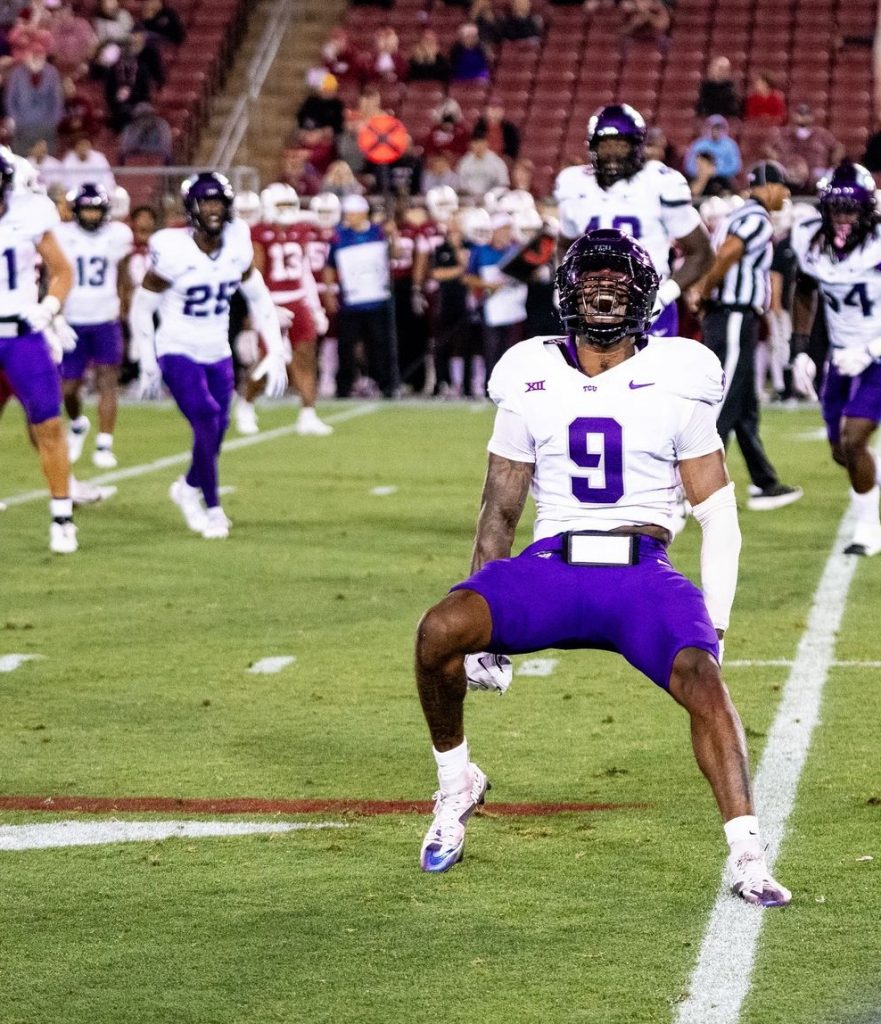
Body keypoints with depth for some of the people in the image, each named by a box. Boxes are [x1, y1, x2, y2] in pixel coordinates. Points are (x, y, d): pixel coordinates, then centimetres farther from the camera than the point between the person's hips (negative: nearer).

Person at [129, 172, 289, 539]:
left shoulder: (237, 245, -5)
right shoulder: (173, 252, -19)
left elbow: (259, 299, 8)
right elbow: (141, 308, -7)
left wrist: (275, 353, 3)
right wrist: (148, 365, -5)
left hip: (218, 354, 5)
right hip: (178, 353, -5)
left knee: (214, 436, 7)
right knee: (207, 421, -21)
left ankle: (189, 488, 38)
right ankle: (213, 509, -6)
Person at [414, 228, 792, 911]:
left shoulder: (677, 382, 3)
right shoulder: (531, 380, 8)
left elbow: (718, 513, 7)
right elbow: (500, 511, 15)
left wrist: (714, 620, -1)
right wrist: (488, 623, 10)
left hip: (643, 573, -1)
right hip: (550, 567, 1)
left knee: (702, 678, -29)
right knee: (439, 631, -25)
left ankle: (748, 860, -28)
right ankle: (458, 786, 1)